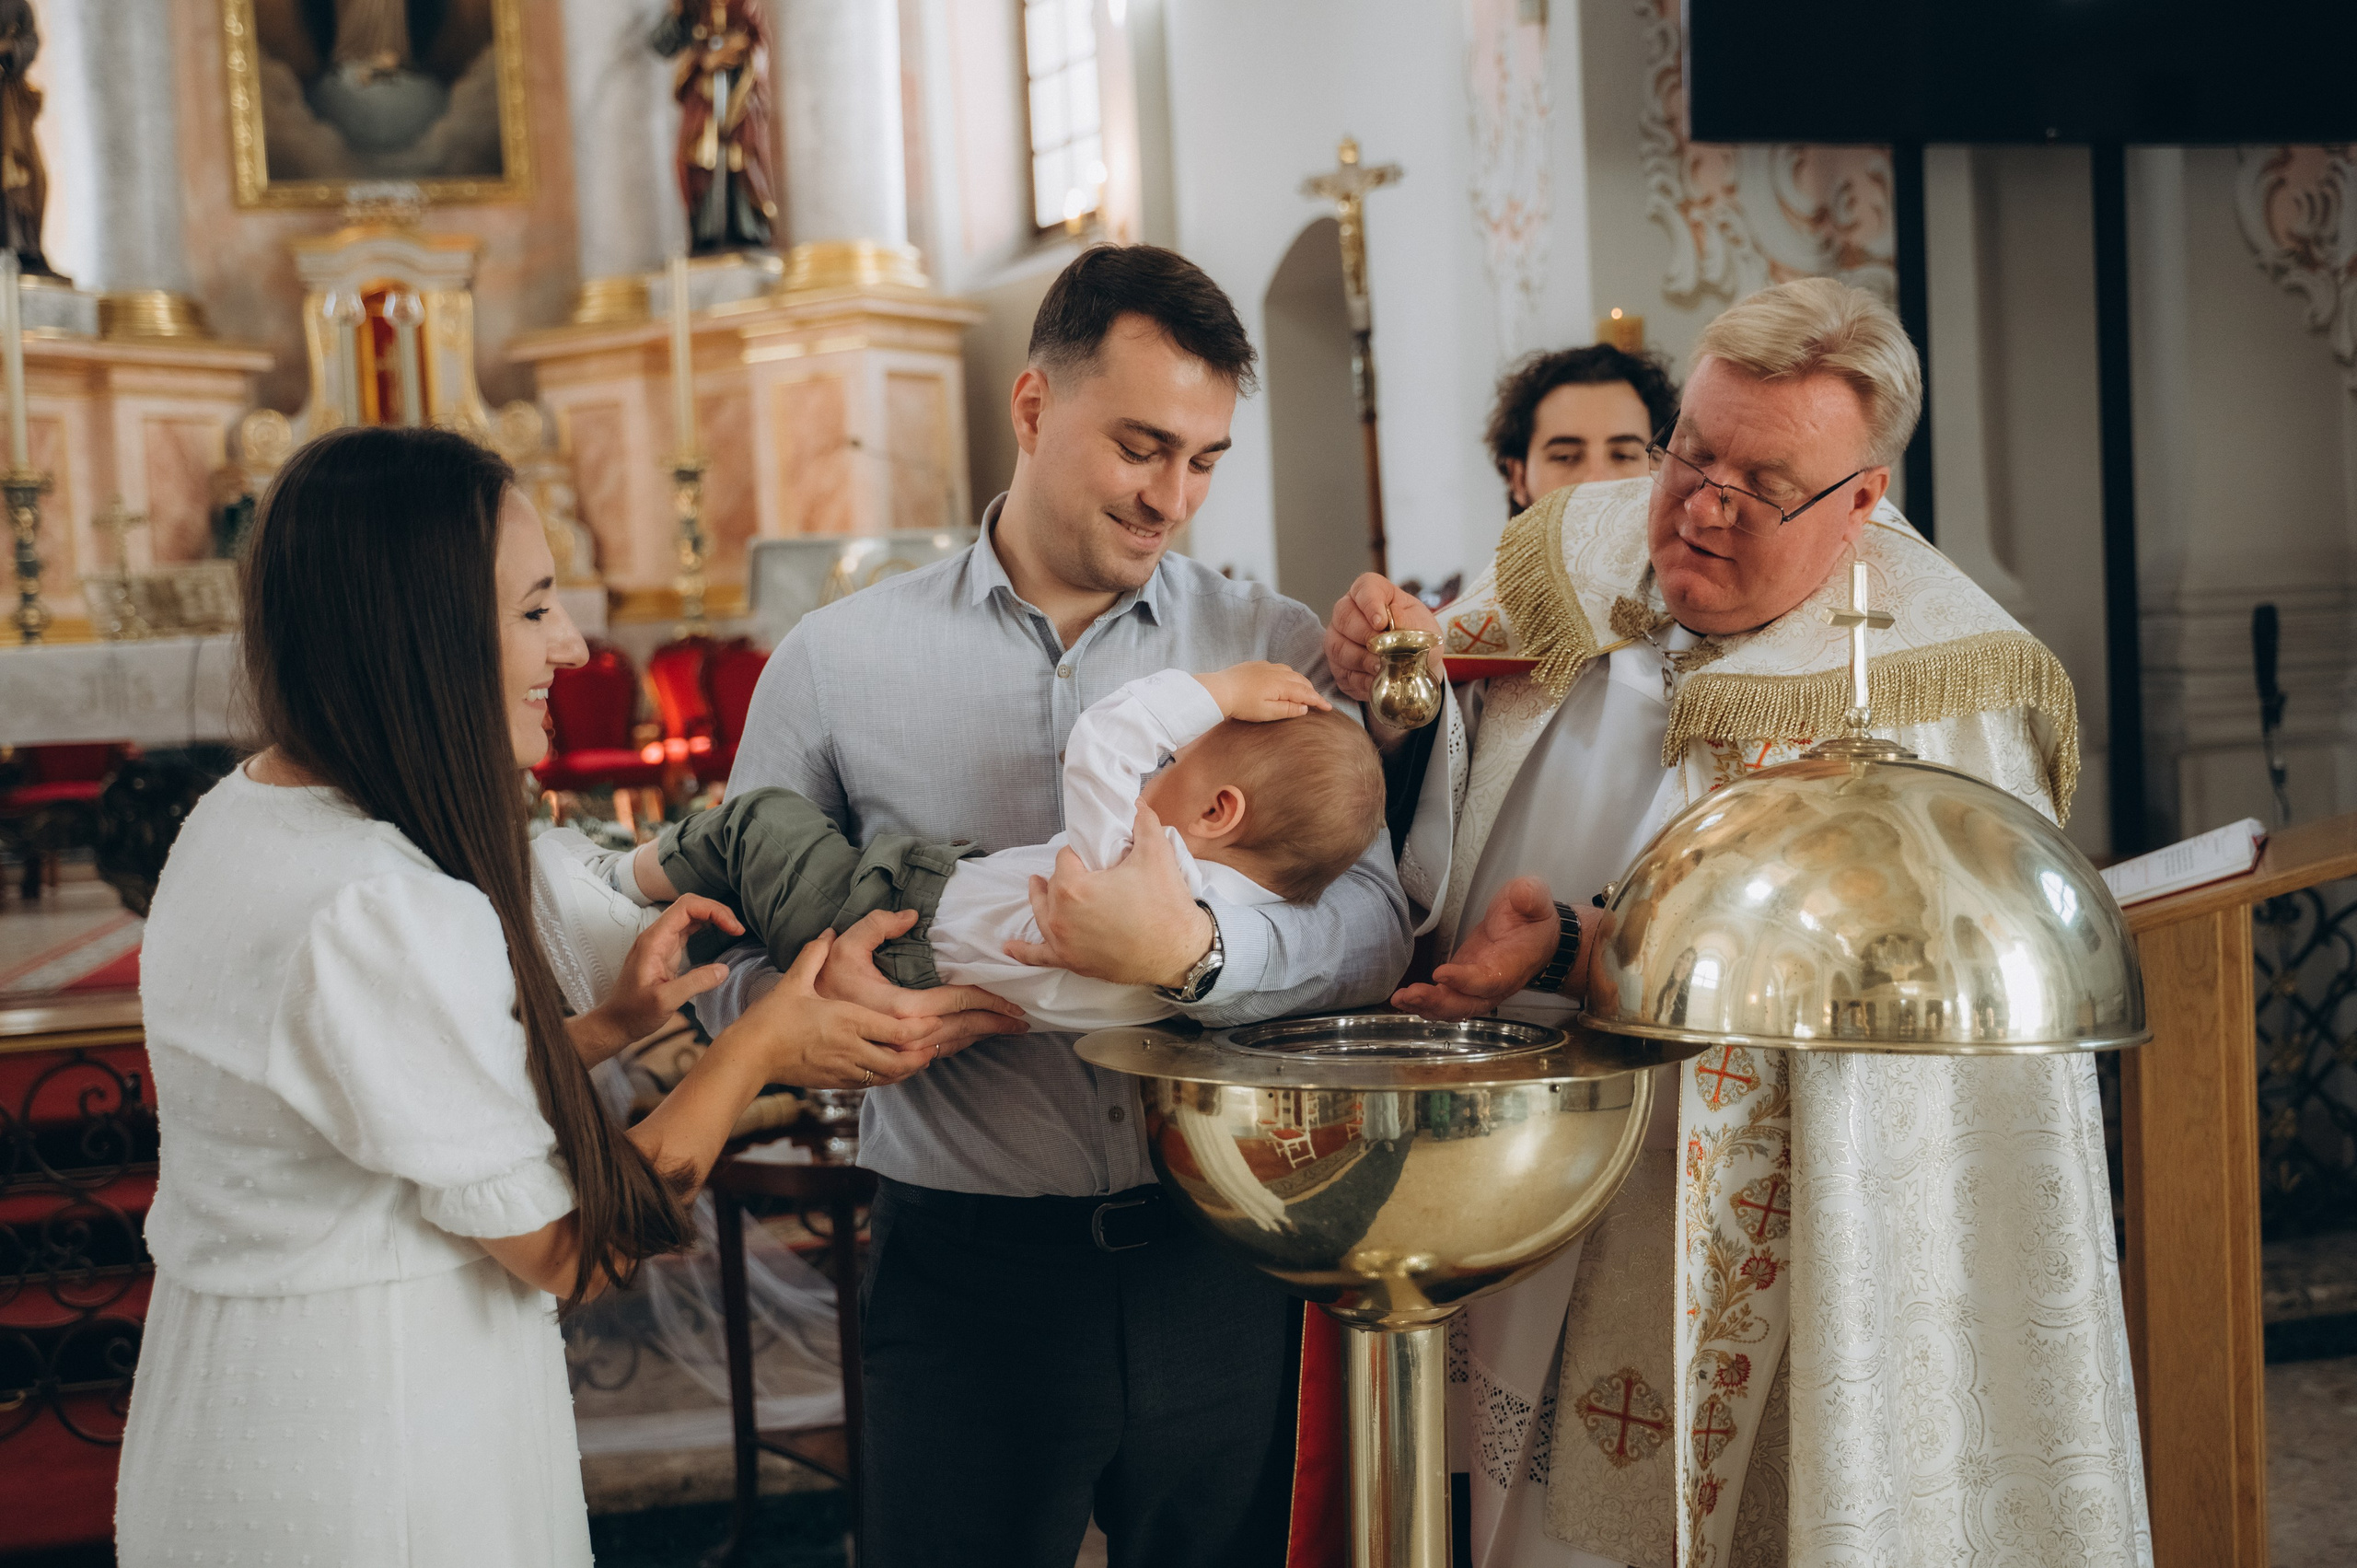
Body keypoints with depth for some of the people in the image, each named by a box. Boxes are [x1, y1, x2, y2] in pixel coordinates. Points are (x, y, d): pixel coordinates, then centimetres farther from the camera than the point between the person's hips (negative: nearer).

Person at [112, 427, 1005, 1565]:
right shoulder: (385, 913, -27)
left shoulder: (239, 820, 3)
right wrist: (760, 1049, -10)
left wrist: (606, 1025, 2)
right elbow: (562, 1247, -17)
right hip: (363, 1473, -9)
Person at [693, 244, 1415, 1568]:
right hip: (969, 1266, -1)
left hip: (1219, 1262, 1)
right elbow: (731, 964, 4)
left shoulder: (1277, 650, 3)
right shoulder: (838, 663, 2)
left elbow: (1374, 927, -10)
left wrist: (1194, 951, -29)